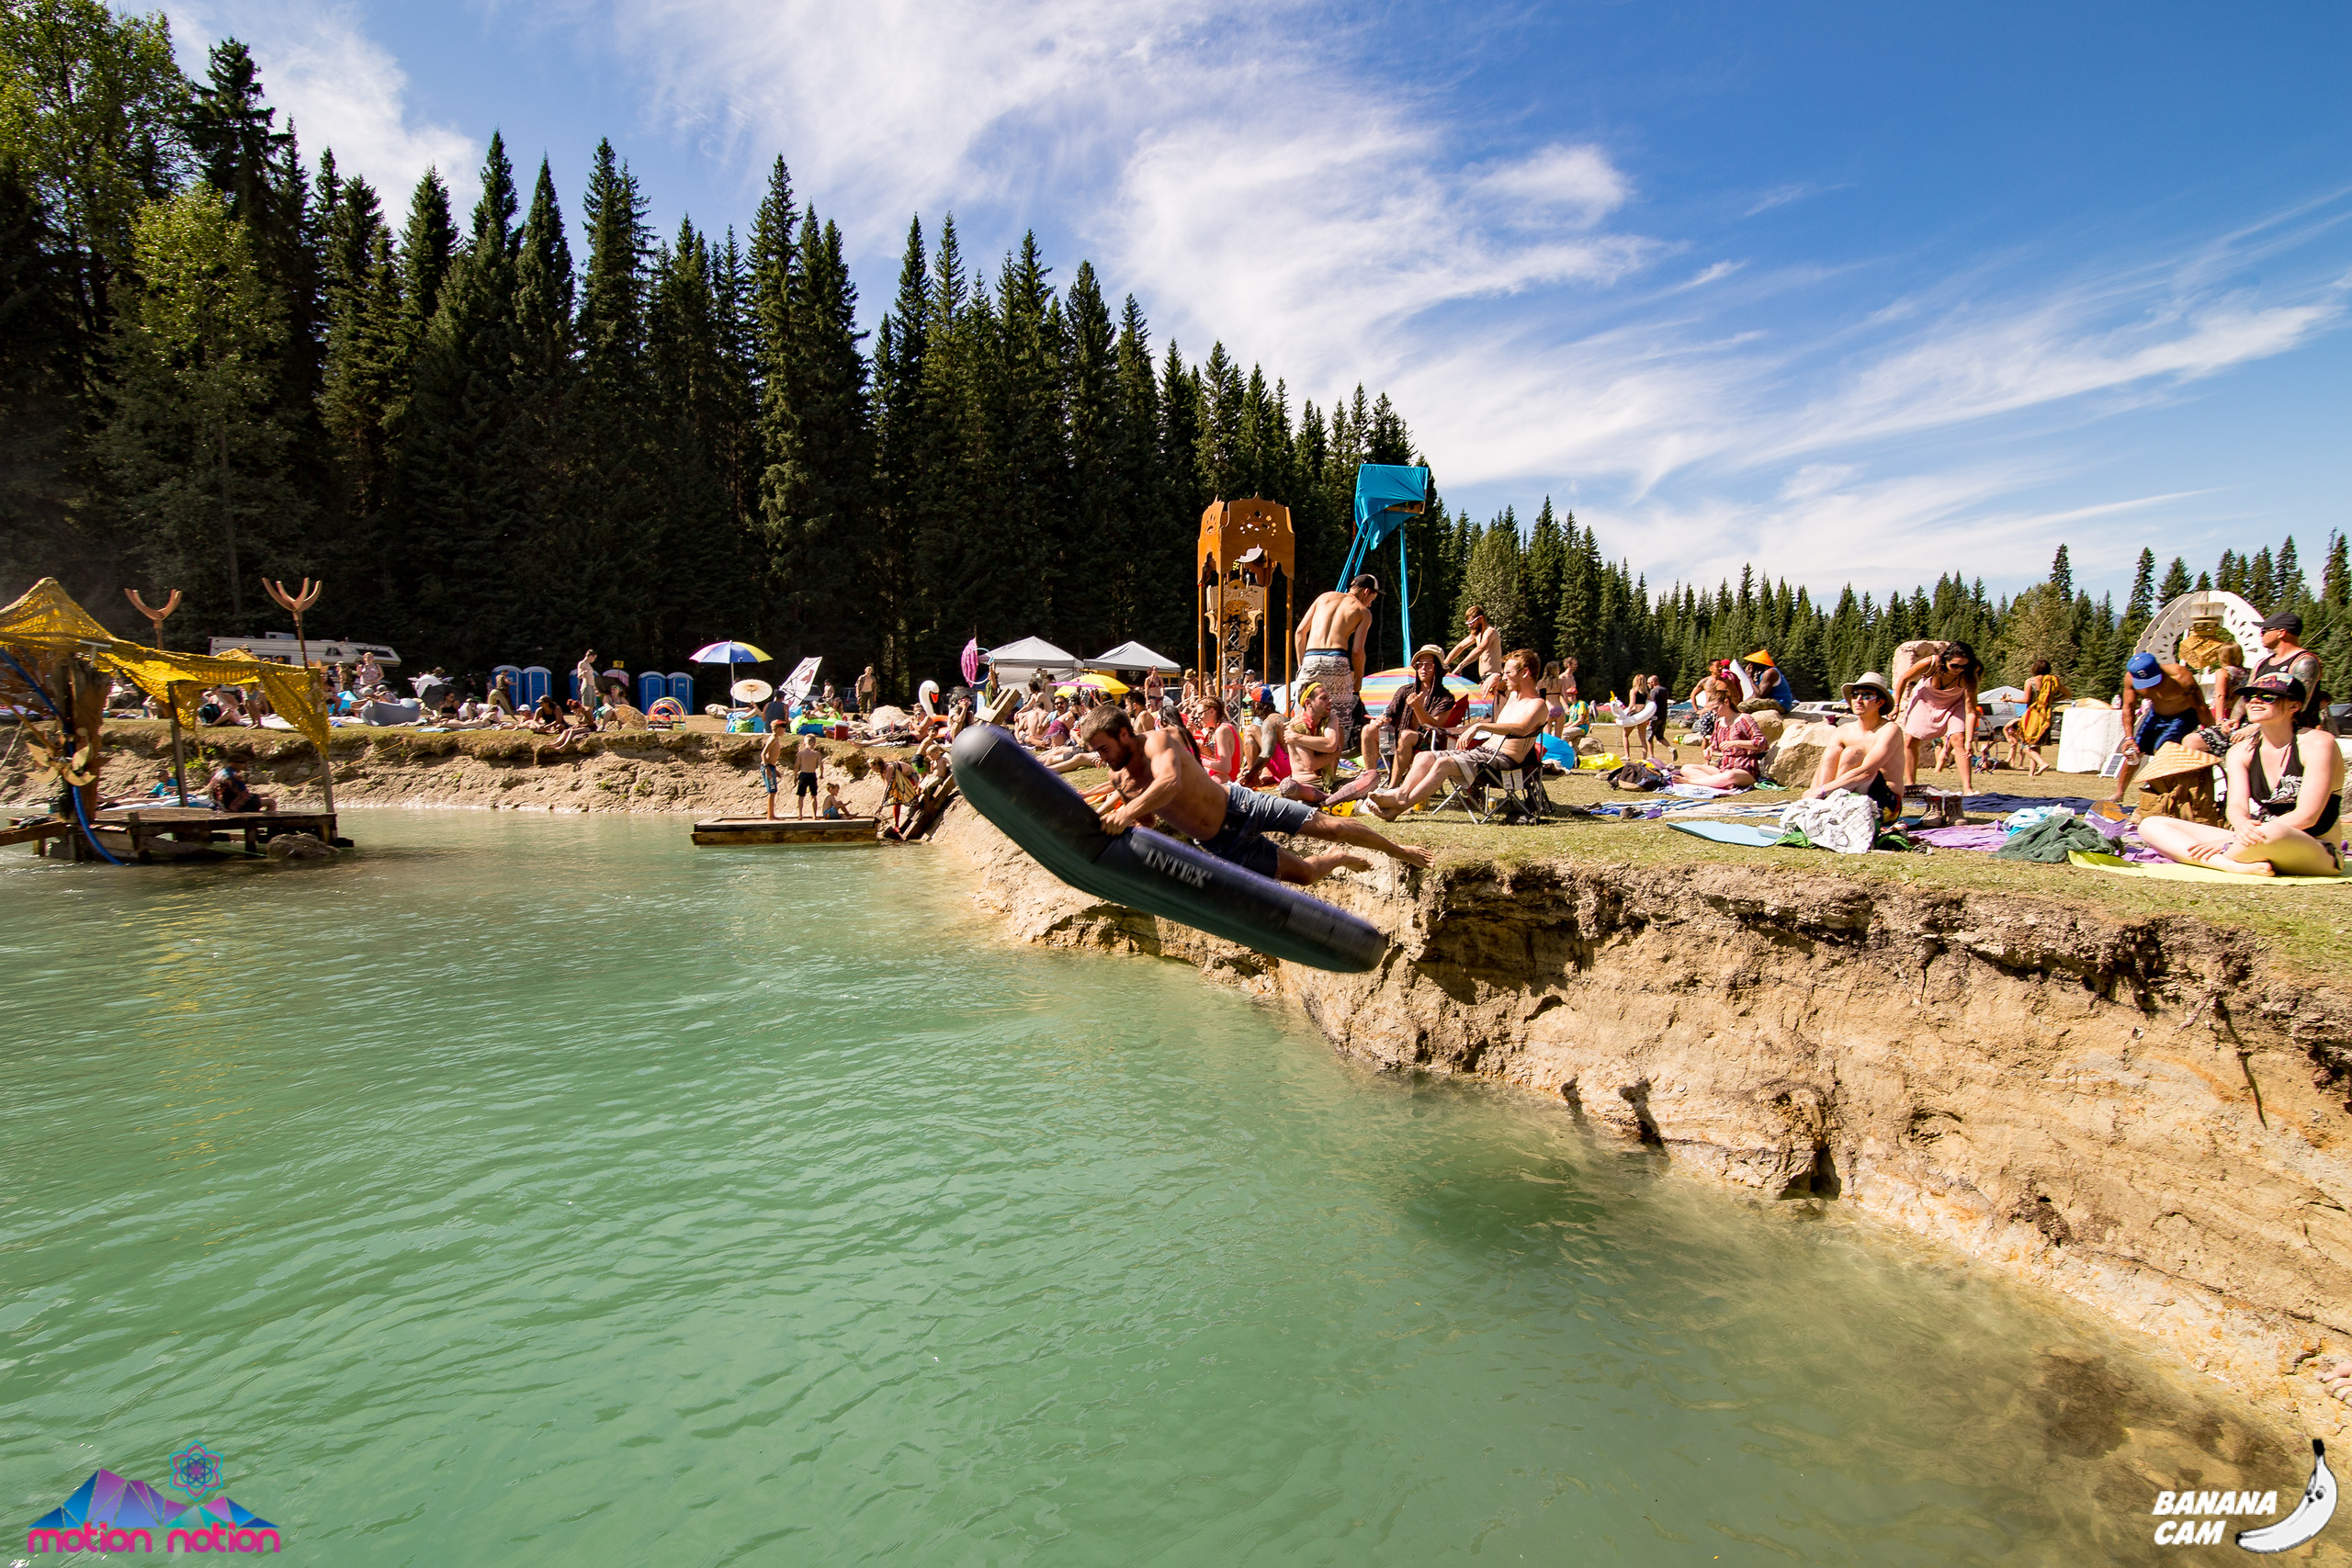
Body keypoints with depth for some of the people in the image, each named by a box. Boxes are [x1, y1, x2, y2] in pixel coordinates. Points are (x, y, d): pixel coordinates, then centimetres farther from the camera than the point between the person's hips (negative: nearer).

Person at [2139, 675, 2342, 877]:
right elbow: (2236, 805, -7)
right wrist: (2242, 825, -34)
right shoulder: (2241, 751, 7)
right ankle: (2240, 867, -27)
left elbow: (2306, 816, -17)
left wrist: (2230, 842, -23)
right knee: (2151, 825, -8)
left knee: (2273, 833, -42)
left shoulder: (2318, 743, -8)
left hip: (2319, 854, -5)